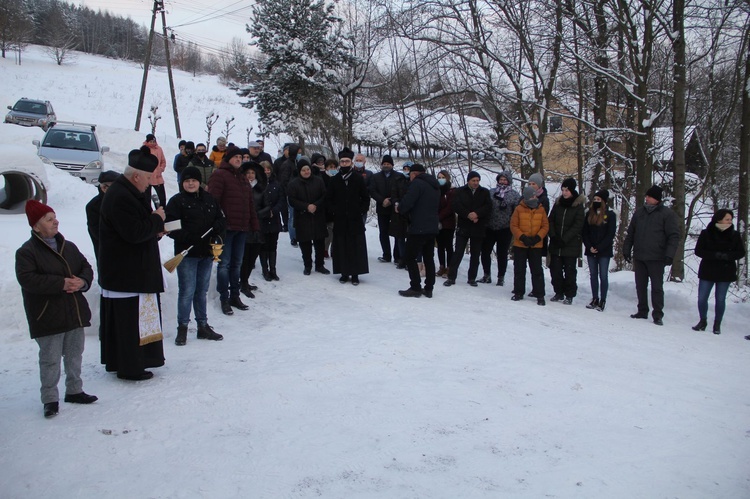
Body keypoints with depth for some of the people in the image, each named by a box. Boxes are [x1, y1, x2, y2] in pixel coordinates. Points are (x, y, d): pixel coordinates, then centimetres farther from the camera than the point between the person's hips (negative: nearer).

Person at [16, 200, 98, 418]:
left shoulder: (68, 246, 10)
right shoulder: (26, 252, -9)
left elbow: (86, 267, 13)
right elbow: (27, 279, -21)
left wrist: (82, 281, -10)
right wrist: (61, 283, -24)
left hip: (75, 312, 6)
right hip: (48, 317, -6)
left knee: (75, 355, 16)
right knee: (50, 360, 0)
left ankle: (74, 391, 31)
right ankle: (50, 399, 11)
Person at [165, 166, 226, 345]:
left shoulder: (209, 199, 11)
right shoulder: (177, 201, -4)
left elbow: (221, 220, 12)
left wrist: (215, 228, -10)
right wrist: (189, 238, -23)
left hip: (207, 252, 5)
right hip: (187, 253, -5)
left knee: (202, 291, 15)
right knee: (187, 292, -4)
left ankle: (203, 326, 24)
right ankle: (182, 328, 8)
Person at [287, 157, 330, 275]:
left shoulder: (319, 181, 3)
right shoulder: (294, 184, -2)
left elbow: (324, 196, 1)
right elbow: (292, 200, -7)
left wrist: (316, 205, -15)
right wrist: (306, 206, -16)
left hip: (318, 216, 1)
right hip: (302, 218, -1)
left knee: (320, 242, 5)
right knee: (305, 243, 3)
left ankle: (320, 265, 18)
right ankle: (307, 266, 17)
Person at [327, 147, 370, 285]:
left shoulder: (359, 179, 1)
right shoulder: (334, 180, 4)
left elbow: (365, 198, 6)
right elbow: (329, 199, 11)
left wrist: (362, 210, -3)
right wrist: (334, 210, 0)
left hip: (355, 219, -1)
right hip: (340, 220, 1)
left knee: (356, 247, 0)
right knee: (341, 246, 3)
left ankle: (355, 274, 7)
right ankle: (344, 273, 13)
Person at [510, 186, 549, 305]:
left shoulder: (541, 209, 2)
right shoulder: (519, 209, -3)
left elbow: (545, 226, 1)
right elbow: (513, 225, -5)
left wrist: (537, 238, -13)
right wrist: (523, 237, -16)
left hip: (536, 246, 0)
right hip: (520, 245, 0)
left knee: (537, 270, 1)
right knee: (519, 270, 8)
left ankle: (540, 295, 7)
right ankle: (519, 293, 20)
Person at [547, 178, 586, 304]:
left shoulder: (579, 206, -4)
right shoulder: (558, 203, 9)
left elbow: (577, 226, -10)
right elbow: (551, 220, 8)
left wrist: (564, 239, -15)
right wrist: (553, 236, -7)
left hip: (571, 245, -4)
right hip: (555, 245, 4)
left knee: (569, 270, 1)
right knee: (555, 269, 7)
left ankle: (569, 295, 11)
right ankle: (559, 292, 20)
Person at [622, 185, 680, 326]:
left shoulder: (667, 214, -4)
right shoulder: (639, 212, 10)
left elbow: (674, 236, -8)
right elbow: (630, 233, 15)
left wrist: (669, 255, -17)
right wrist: (626, 249, 10)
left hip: (656, 258, -5)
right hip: (639, 257, 5)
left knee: (657, 287, 0)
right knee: (640, 286, 11)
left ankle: (658, 315, 6)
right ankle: (642, 311, 21)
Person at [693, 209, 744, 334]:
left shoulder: (734, 235, 0)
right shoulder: (706, 234, -5)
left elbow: (741, 252, 0)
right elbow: (698, 251, -8)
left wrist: (727, 256, -19)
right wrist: (715, 255, -21)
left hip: (725, 273, 1)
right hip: (708, 271, -1)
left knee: (720, 299, 5)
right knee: (702, 298, 0)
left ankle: (717, 324, 20)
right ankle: (703, 321, 21)